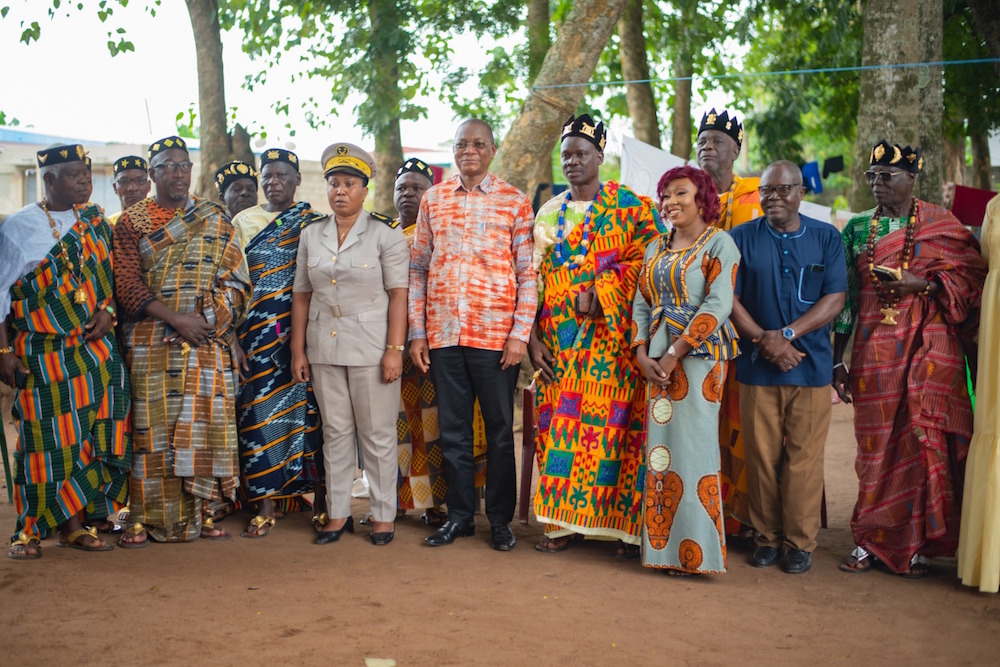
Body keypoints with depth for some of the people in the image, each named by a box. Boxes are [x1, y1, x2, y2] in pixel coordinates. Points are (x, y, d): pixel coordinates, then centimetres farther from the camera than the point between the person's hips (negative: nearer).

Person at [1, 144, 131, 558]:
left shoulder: (96, 221, 10)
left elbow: (111, 274, 16)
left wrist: (109, 311, -4)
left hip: (96, 349, 4)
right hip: (43, 354, -3)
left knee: (94, 433, 2)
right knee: (47, 437, -3)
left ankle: (77, 523, 13)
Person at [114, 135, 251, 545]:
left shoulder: (216, 219, 12)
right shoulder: (131, 222, 7)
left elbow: (236, 280, 6)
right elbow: (127, 283, -2)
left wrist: (205, 319, -10)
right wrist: (176, 319, -14)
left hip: (209, 341, 2)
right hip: (152, 342, -1)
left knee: (207, 422, 1)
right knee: (152, 425, -2)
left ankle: (202, 513, 10)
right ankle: (145, 518, 5)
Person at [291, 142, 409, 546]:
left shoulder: (386, 232, -3)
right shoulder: (311, 235, 10)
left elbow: (398, 295, -8)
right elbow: (302, 295, 11)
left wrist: (395, 350, -14)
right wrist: (298, 350, 6)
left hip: (371, 348, -4)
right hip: (324, 349, 4)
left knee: (377, 434, 3)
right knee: (336, 432, 10)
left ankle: (383, 515, 13)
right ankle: (338, 514, 19)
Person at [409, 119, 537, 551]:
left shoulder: (514, 201, 3)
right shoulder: (433, 199, 11)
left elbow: (527, 273, 0)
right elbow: (418, 268, 11)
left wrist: (520, 333, -8)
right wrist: (416, 332, 4)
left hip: (495, 333, -3)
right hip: (442, 333, 3)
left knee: (499, 428, 5)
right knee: (452, 428, 9)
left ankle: (500, 519, 17)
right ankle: (459, 515, 21)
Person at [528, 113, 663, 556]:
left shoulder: (629, 205, 3)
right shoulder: (548, 214, 16)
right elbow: (533, 278, 13)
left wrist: (600, 294, -15)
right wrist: (532, 337, 4)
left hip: (611, 337, -4)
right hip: (557, 341, 4)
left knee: (612, 422, -7)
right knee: (558, 424, 2)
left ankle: (626, 523, 1)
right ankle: (563, 522, 10)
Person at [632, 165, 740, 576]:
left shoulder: (718, 243, -2)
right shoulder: (655, 249, 17)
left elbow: (718, 305, -13)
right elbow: (641, 305, 14)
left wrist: (675, 352, -17)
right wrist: (642, 354, -2)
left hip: (698, 355, -6)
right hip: (658, 360, 6)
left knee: (692, 445, -6)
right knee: (661, 445, 5)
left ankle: (694, 549, 1)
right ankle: (663, 546, 12)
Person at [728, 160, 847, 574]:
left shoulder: (826, 238, 7)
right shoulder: (742, 238, 7)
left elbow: (835, 299, -1)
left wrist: (786, 334, -13)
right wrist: (765, 342, -11)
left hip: (811, 366, 0)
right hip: (757, 367, 0)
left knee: (804, 458, 1)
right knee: (761, 456, 4)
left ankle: (800, 541, 13)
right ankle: (767, 537, 17)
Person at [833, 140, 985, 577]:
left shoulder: (940, 224, 4)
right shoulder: (857, 228, 11)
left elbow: (972, 274, 1)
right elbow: (845, 296, 11)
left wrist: (922, 284, -14)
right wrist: (837, 361, 9)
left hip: (927, 344, -2)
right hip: (873, 349, 2)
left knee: (923, 438, -6)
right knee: (876, 443, 4)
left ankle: (917, 544, 6)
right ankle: (871, 540, 14)